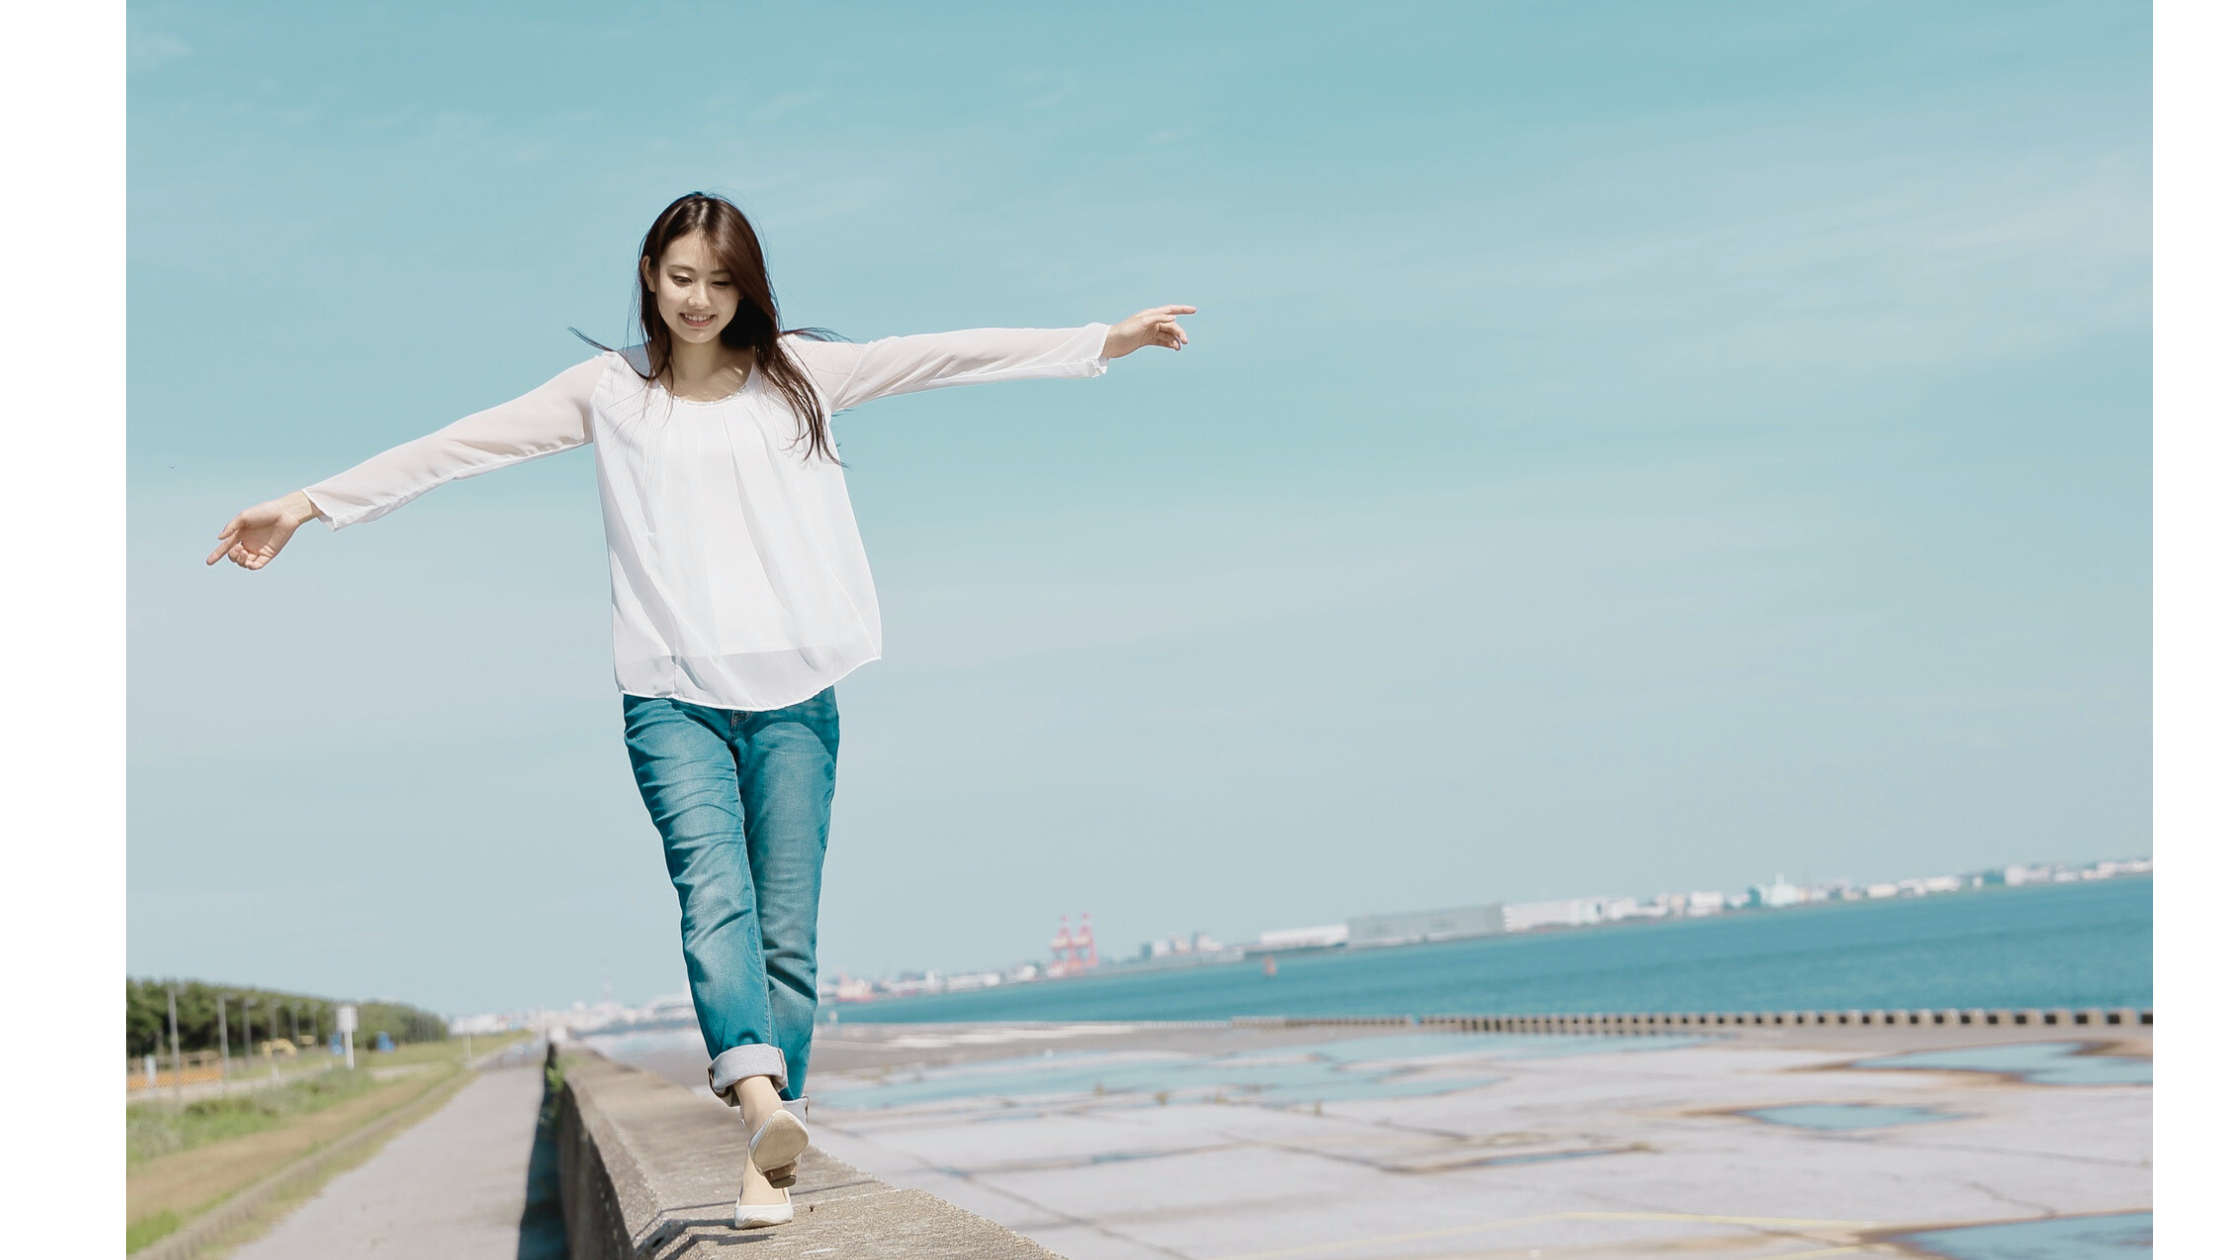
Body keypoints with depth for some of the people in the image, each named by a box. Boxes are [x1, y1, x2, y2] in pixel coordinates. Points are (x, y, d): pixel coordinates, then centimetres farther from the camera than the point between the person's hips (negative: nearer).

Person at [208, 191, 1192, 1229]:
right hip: (673, 695, -1)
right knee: (713, 888, -24)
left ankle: (766, 1162, 1)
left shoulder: (797, 375, 11)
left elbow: (947, 357, 7)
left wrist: (1109, 338, 4)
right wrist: (310, 504, 5)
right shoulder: (610, 391, 10)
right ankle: (762, 1096, -42)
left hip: (792, 694, 1)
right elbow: (461, 445, 8)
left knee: (787, 933, -3)